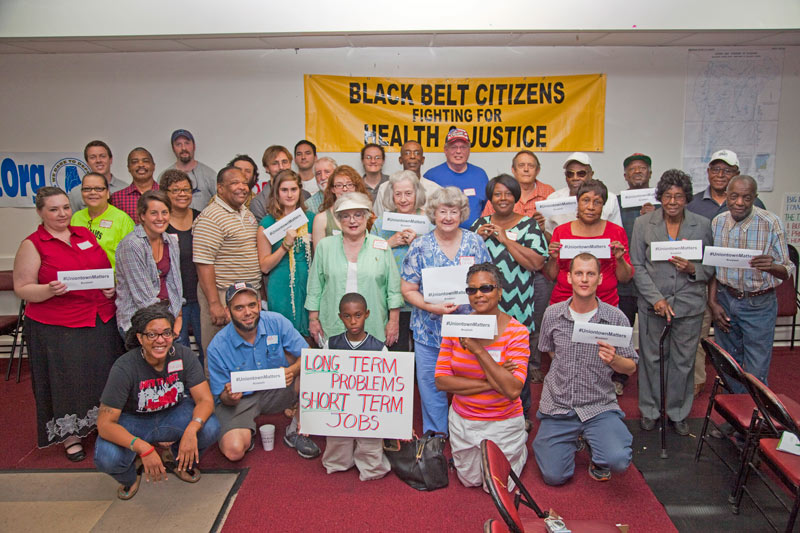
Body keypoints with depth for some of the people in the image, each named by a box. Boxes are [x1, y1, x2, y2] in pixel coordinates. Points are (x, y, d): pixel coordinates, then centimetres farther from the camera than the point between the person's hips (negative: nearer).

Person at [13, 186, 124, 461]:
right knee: (67, 382, 6)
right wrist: (50, 290, -25)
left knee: (102, 375, 13)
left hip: (101, 322, 4)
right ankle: (70, 436, 24)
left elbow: (108, 268, 19)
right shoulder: (32, 245, -5)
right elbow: (22, 288, -6)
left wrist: (113, 286, -1)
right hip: (57, 329, -4)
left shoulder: (85, 233, 9)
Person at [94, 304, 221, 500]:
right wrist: (143, 448, -42)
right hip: (133, 422, -2)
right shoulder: (124, 368, -25)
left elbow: (205, 399, -21)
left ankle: (177, 459, 8)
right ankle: (130, 475, 8)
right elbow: (105, 424, -27)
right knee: (106, 458, -31)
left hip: (173, 414, 2)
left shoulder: (184, 355, -19)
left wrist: (191, 429, -42)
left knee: (210, 429, -27)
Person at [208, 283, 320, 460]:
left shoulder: (277, 322, -14)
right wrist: (230, 397, -35)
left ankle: (296, 432, -8)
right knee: (234, 451, -28)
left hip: (277, 390, 2)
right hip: (240, 399, -2)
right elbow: (221, 397, -9)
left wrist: (292, 370, -35)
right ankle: (246, 432, 11)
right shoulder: (217, 348, -16)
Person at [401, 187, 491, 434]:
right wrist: (433, 307, -16)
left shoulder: (475, 242, 2)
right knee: (431, 388, 9)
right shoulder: (420, 246, -2)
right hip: (429, 331, 0)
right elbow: (408, 290, -1)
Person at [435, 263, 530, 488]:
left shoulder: (517, 332, -18)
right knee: (470, 481, 21)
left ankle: (521, 444, 39)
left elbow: (513, 390, -27)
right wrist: (490, 383, -21)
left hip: (503, 423, -3)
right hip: (462, 420, 3)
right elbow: (441, 380, -13)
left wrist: (479, 350, -31)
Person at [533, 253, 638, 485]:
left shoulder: (616, 318, -7)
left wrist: (613, 360, -21)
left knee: (618, 461, -25)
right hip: (557, 404, 2)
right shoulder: (552, 314, -2)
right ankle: (571, 439, 30)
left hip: (599, 406, -1)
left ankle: (596, 451, 13)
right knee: (554, 476, -3)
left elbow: (631, 368, -2)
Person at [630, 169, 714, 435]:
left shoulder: (702, 225, 3)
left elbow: (712, 267, 9)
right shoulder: (643, 223, 0)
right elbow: (637, 266, -2)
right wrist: (656, 299, -10)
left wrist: (692, 269, -14)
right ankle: (649, 411, 26)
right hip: (652, 303, -1)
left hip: (689, 303, 1)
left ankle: (678, 413, 27)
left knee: (683, 361, 9)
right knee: (651, 358, 8)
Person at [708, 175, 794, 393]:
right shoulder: (717, 222, -2)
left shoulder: (771, 223, -13)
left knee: (756, 373, 1)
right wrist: (713, 303, 0)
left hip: (759, 304, -3)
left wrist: (771, 267, -34)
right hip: (725, 300, 4)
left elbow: (787, 271, -11)